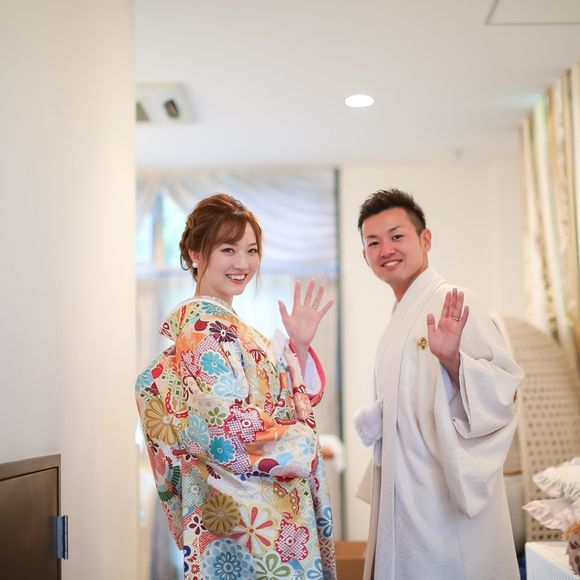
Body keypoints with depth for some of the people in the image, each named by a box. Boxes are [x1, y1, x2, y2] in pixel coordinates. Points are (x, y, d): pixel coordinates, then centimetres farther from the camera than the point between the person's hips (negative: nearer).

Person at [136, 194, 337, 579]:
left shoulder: (223, 324, 12)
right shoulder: (205, 329, -16)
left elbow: (287, 402, 14)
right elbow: (234, 435, -24)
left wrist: (299, 345, 1)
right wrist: (307, 446, -9)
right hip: (252, 520, -9)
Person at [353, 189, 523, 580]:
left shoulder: (453, 305, -13)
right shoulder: (403, 316, 13)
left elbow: (502, 393, -21)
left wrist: (452, 360, -37)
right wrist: (373, 419, 8)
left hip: (449, 499, -8)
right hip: (404, 499, 8)